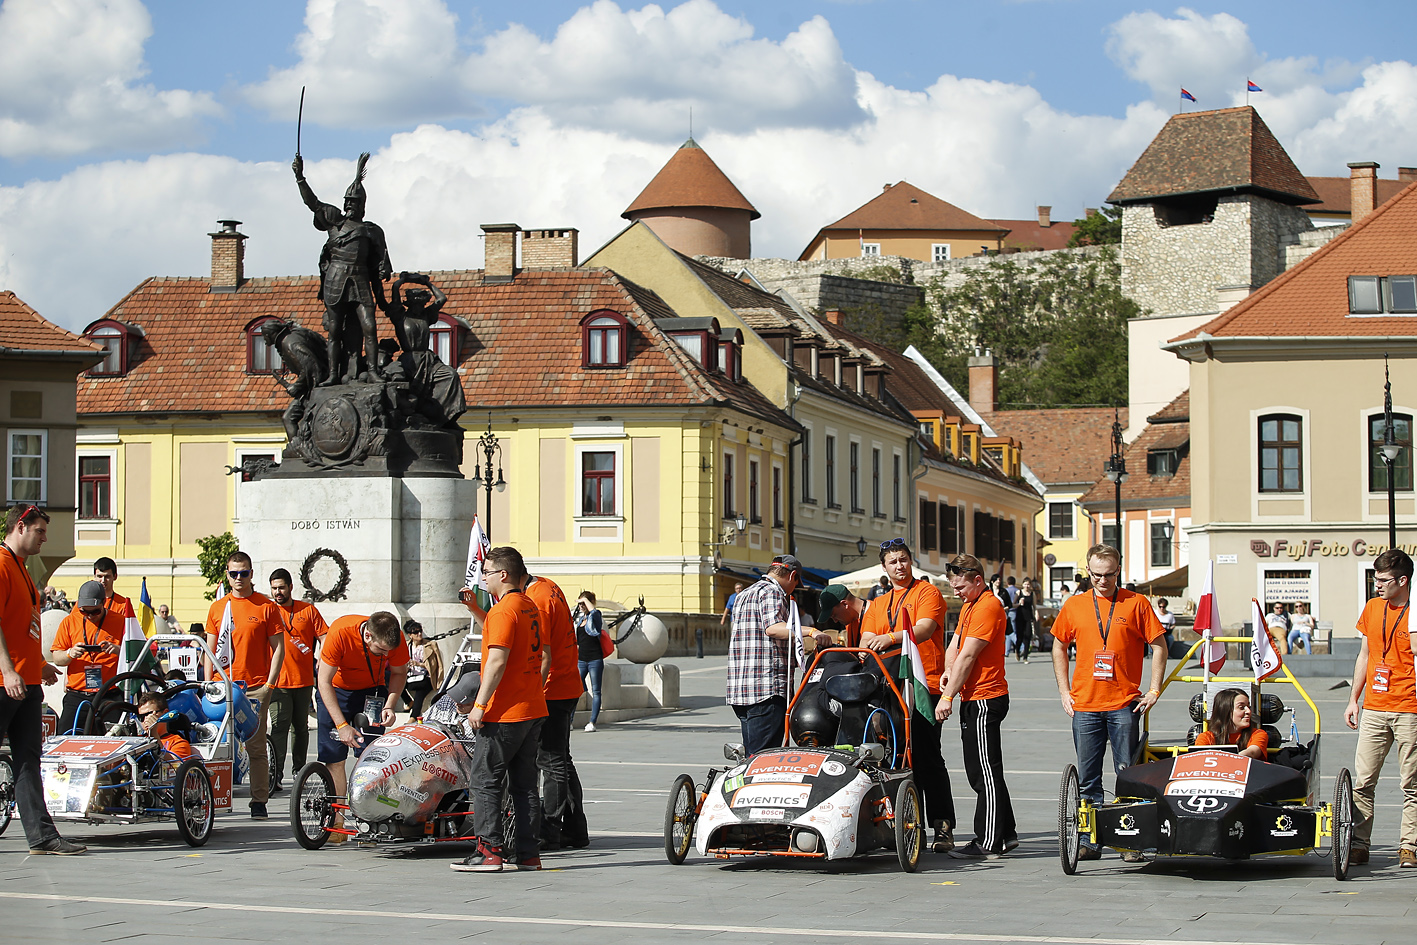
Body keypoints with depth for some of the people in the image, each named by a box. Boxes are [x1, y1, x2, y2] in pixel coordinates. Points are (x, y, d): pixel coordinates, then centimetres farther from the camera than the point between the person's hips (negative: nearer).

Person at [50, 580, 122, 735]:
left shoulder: (119, 621, 4)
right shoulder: (70, 622, 10)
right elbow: (56, 658, 10)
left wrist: (117, 650, -16)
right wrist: (70, 654, -12)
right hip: (76, 696, 2)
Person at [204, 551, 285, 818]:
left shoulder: (267, 607, 2)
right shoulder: (217, 608, 12)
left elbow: (278, 647, 2)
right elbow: (210, 648, 15)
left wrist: (269, 684, -6)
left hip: (255, 688, -3)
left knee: (256, 747, -3)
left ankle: (259, 802, 0)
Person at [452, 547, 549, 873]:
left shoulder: (503, 610, -14)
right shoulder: (530, 607, 14)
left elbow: (497, 660, -21)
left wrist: (480, 705, -19)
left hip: (503, 712, -9)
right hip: (533, 710, 9)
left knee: (485, 781, -3)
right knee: (525, 784, 10)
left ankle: (490, 851, -6)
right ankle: (529, 854, 10)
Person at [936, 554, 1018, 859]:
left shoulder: (987, 607, -15)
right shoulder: (969, 607, 19)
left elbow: (968, 656, -18)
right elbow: (954, 646, 18)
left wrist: (948, 697, -18)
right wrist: (948, 671, -4)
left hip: (985, 700, -10)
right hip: (973, 699, 10)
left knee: (986, 773, -7)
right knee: (980, 772, 13)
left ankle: (989, 843, -5)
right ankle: (1006, 835, 18)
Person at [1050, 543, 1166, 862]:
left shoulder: (1136, 604, 1)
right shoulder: (1074, 605, 7)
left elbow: (1159, 646, 5)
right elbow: (1060, 647, 17)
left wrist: (1154, 690, -2)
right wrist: (1064, 691, 10)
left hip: (1124, 704, -2)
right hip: (1084, 705, 2)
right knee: (1087, 779, 4)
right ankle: (1091, 842, 9)